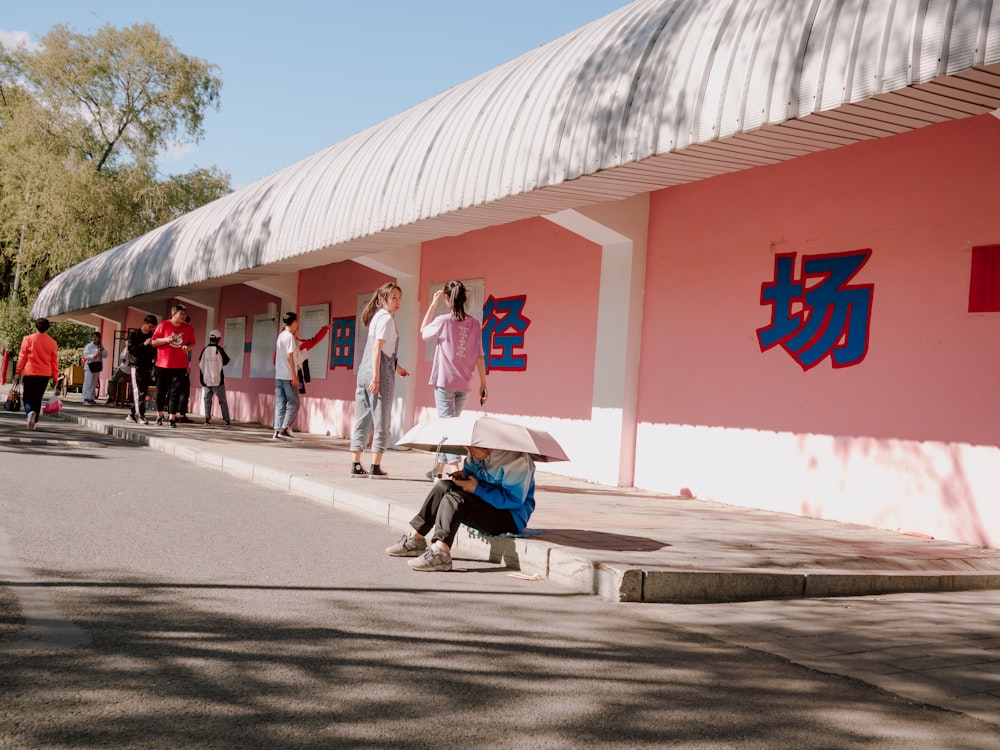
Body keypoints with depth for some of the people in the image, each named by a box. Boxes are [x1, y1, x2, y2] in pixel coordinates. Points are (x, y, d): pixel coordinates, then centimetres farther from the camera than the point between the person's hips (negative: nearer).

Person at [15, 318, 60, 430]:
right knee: (37, 398, 11)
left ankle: (30, 412, -23)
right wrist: (55, 377, 10)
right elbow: (55, 361, 4)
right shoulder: (52, 342, 1)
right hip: (45, 374, 2)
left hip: (29, 373, -2)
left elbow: (22, 357, -2)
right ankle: (33, 422, 10)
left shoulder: (28, 339, -3)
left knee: (27, 396, 6)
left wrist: (18, 371, 5)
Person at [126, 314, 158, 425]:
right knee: (138, 392, -12)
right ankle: (140, 416, -18)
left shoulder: (152, 336, 13)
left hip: (147, 367, 5)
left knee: (144, 392, 5)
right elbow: (130, 349, -8)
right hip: (137, 366, -5)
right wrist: (144, 344, -18)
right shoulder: (134, 334, 0)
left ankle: (132, 414, 14)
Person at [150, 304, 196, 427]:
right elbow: (153, 342, 1)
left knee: (175, 392, -1)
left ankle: (172, 418, 2)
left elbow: (192, 343, 14)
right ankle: (159, 416, 22)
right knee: (161, 391, 6)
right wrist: (166, 339, -16)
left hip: (180, 366, 1)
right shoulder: (163, 325, -2)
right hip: (163, 365, -1)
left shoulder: (188, 328, 5)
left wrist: (188, 347, -8)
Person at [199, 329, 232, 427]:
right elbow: (226, 361, 3)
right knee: (222, 401, 5)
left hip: (206, 380, 2)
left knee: (207, 399, 11)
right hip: (217, 380, -2)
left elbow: (200, 364, 6)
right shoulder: (219, 349, -8)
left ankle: (207, 418, 1)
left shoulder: (205, 350, 0)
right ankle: (226, 419, 1)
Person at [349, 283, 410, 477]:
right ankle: (375, 467, 1)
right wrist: (376, 378, -21)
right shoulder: (386, 318, -8)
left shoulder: (377, 316, 18)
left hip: (364, 371, 9)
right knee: (381, 422, -1)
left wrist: (395, 366, 32)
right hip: (380, 373, -9)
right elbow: (377, 348, -16)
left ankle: (355, 465, 10)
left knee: (362, 420, 8)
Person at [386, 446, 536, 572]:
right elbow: (470, 467, 24)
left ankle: (440, 550, -39)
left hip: (511, 517, -9)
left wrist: (477, 488, -24)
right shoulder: (479, 455, 4)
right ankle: (416, 539, -2)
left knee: (454, 499, -26)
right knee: (443, 486, -6)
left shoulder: (516, 461, -23)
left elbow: (515, 499, -27)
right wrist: (464, 474, -3)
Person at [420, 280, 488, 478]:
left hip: (444, 381, -4)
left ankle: (454, 467, -22)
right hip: (464, 384, 5)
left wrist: (433, 304, 13)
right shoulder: (474, 324, 2)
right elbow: (479, 356, 2)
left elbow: (423, 331, 11)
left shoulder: (443, 321, -9)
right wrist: (483, 384, 7)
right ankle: (439, 469, 25)